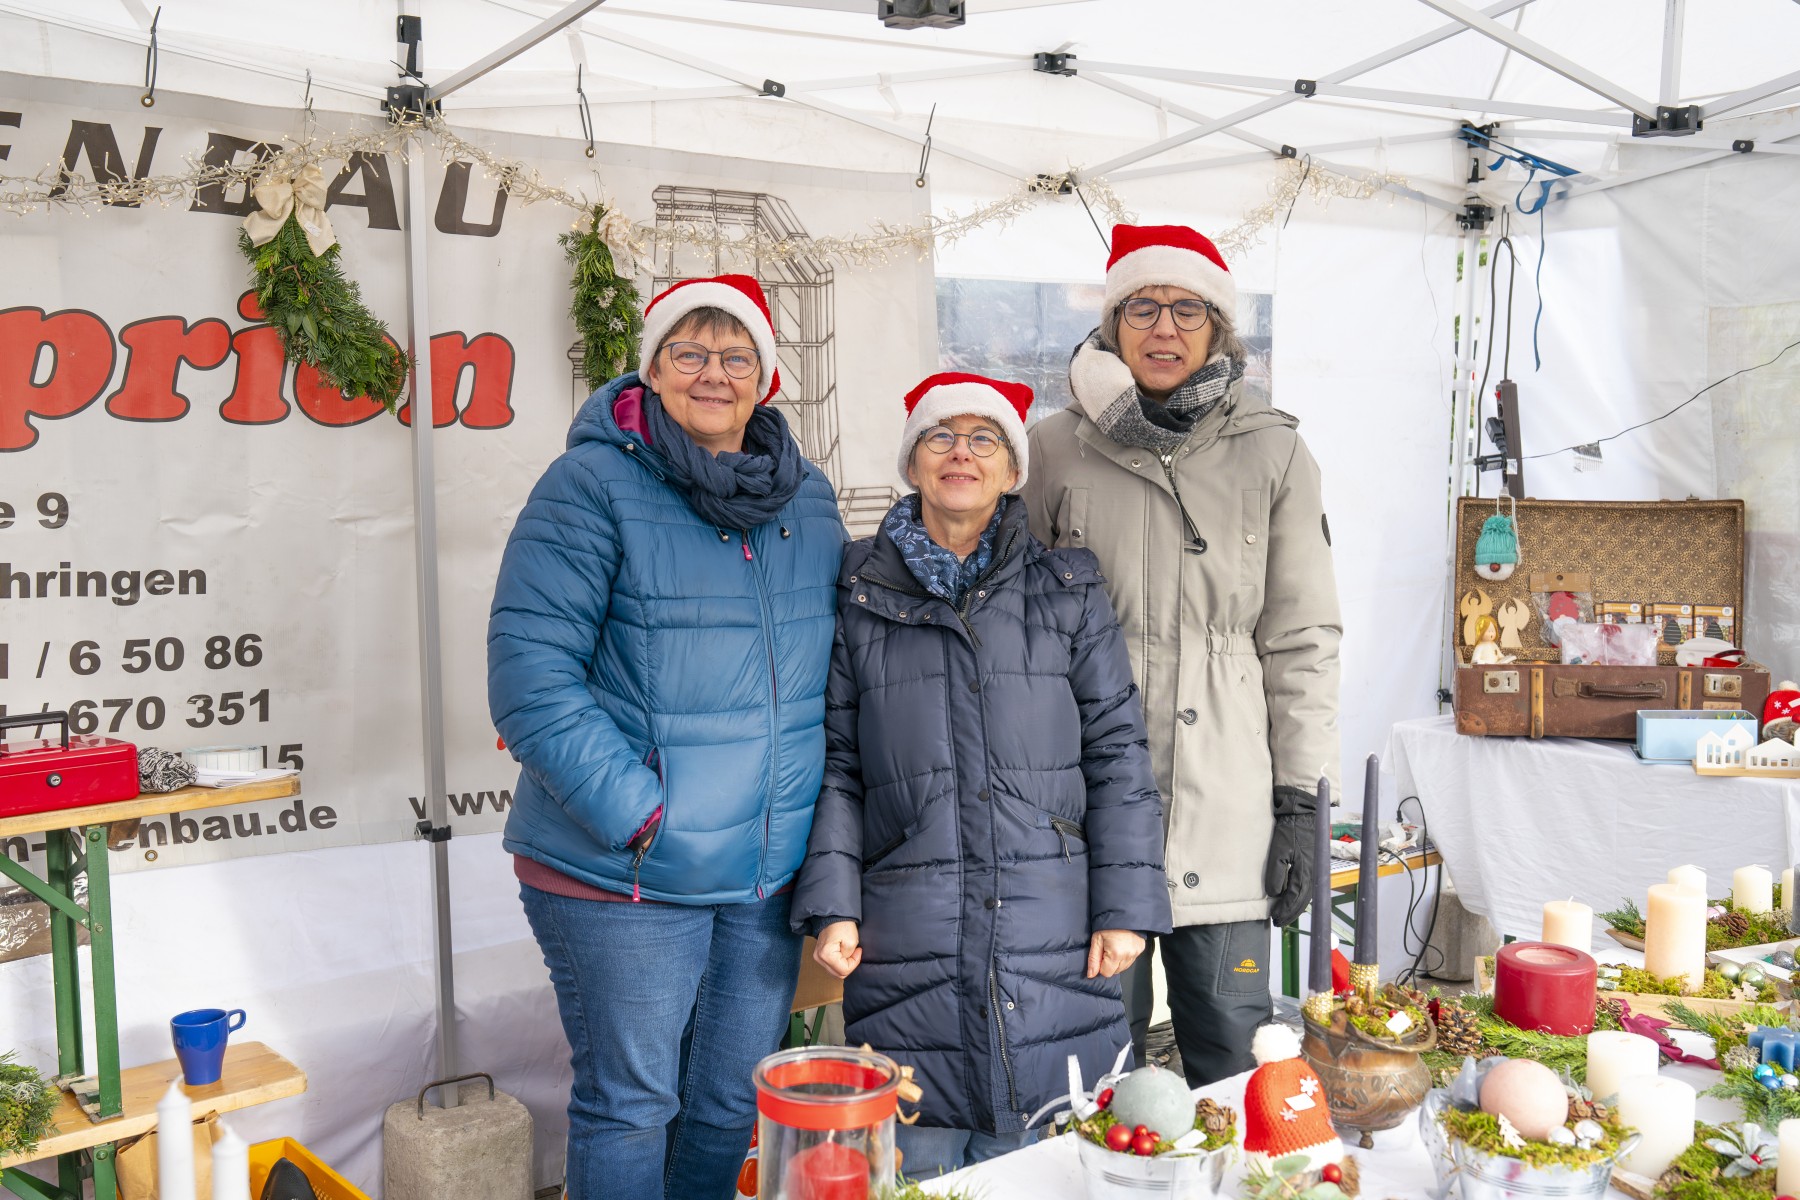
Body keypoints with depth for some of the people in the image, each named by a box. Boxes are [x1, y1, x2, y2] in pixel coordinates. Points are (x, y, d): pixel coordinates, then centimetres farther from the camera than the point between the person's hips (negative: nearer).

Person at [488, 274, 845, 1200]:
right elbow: (529, 674, -15)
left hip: (768, 872, 5)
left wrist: (823, 833, 9)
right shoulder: (594, 486, -9)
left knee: (733, 1106, 17)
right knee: (631, 1106, 8)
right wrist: (636, 812, -19)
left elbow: (834, 667, 19)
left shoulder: (810, 500, 9)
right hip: (621, 874, -5)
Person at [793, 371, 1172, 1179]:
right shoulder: (860, 595, 8)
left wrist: (1126, 908, -1)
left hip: (1055, 947, 1)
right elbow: (834, 762, 7)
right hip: (907, 952, 0)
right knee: (918, 1164, 5)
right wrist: (831, 904, -3)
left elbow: (1116, 753, 7)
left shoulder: (1068, 590, 9)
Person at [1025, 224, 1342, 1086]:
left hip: (1226, 807, 1)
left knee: (1234, 1057, 5)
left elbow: (1302, 638, 7)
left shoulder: (1274, 454, 7)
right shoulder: (1055, 449, 4)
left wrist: (1300, 802, 2)